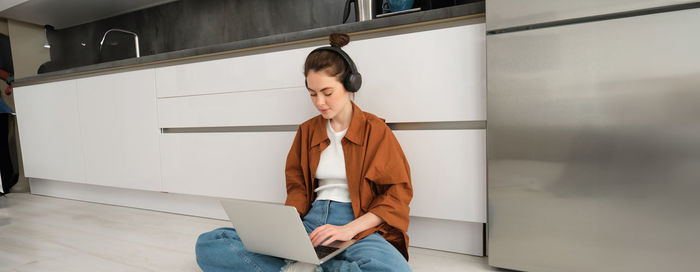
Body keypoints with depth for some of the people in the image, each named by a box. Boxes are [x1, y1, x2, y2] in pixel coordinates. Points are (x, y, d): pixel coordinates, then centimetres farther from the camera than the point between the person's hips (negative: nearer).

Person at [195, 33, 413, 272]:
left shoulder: (375, 130, 2)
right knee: (207, 244, -13)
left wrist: (350, 229, -13)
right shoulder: (307, 131, 15)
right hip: (309, 222, 4)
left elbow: (398, 192, -1)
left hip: (358, 225, -3)